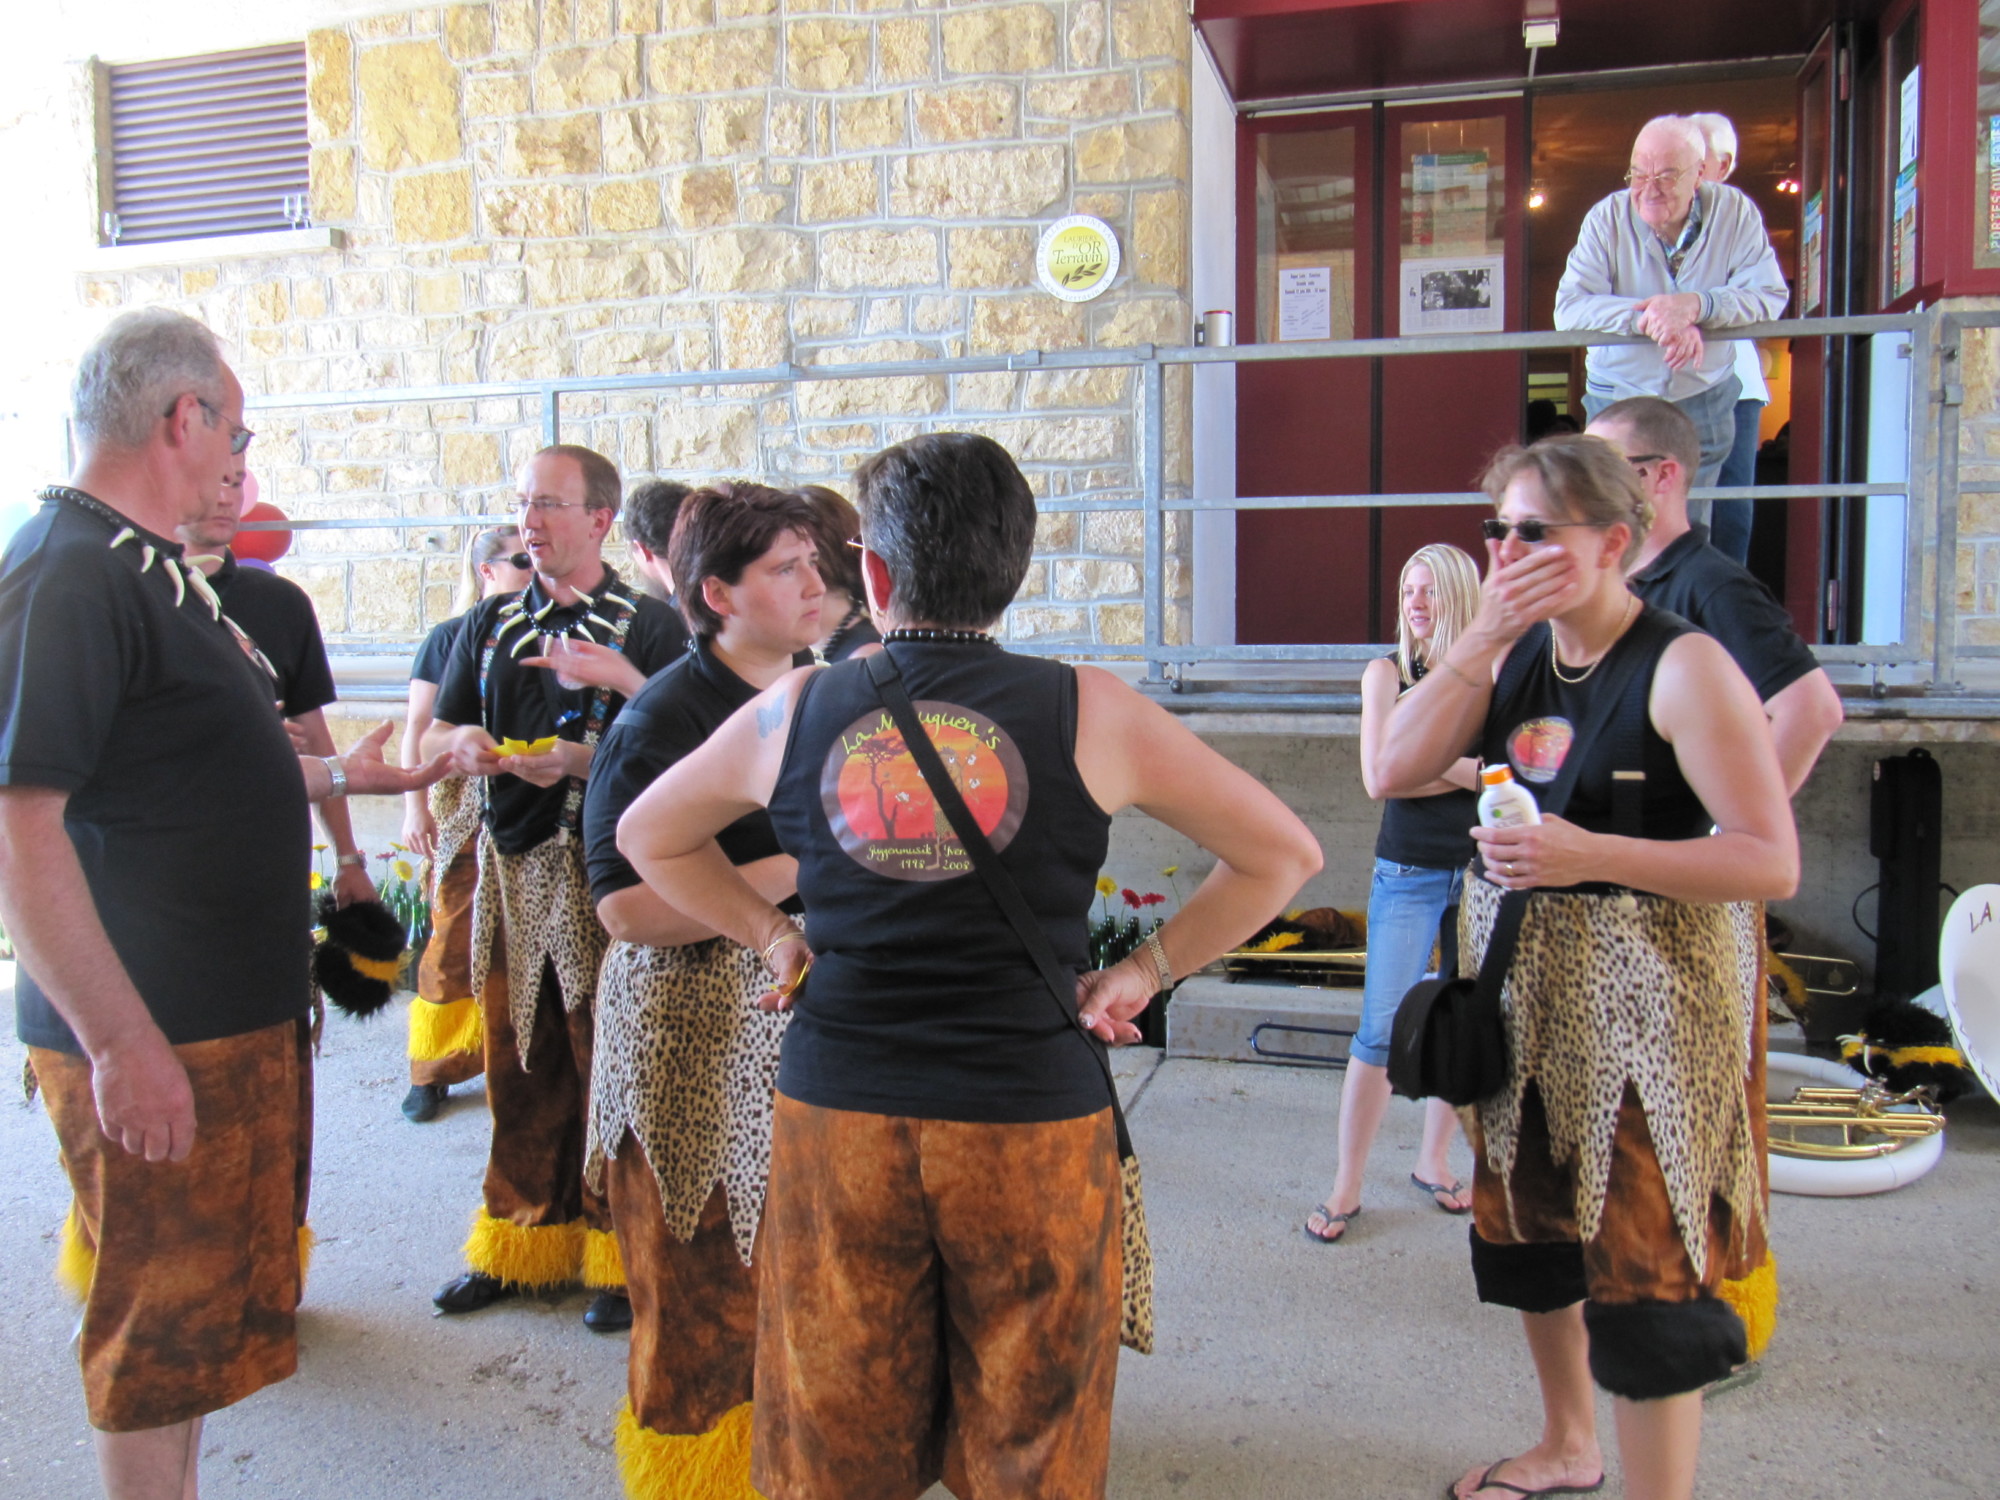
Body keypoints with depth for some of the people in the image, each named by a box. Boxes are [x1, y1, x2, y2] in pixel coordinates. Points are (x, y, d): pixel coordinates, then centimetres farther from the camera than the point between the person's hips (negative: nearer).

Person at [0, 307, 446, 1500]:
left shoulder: (153, 566, 13)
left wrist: (341, 775, 22)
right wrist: (119, 1041, -27)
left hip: (241, 1011, 10)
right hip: (157, 1040, -10)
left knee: (207, 1308, 21)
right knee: (161, 1327, 6)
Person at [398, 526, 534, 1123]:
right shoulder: (450, 637, 2)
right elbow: (417, 727, 0)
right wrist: (414, 805, -9)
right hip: (463, 807, -2)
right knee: (455, 939, 0)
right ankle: (432, 1072, 12)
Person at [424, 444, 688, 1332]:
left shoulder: (649, 625, -2)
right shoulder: (491, 624, 14)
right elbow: (434, 735, 15)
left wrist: (576, 759, -22)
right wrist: (463, 743, -7)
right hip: (509, 865, 5)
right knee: (518, 1066, 13)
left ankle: (619, 1253, 16)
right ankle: (520, 1242, 29)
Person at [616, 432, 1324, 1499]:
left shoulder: (793, 712, -1)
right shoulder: (1086, 711, -6)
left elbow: (645, 834, 16)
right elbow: (1283, 854, 1)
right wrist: (1144, 970, 5)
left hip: (834, 1114, 2)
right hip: (1033, 1121, -1)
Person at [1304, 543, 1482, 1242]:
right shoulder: (1387, 672, 1)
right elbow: (1379, 778, -9)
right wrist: (1469, 766, -9)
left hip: (1484, 871, 2)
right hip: (1409, 875, -2)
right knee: (1381, 1029, -5)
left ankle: (1434, 1161, 28)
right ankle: (1346, 1187, 5)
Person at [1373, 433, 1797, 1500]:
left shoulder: (1684, 666, -14)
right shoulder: (1515, 653, 6)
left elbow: (1772, 861, -19)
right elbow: (1398, 770, -5)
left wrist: (1591, 855, -27)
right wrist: (1481, 637, -13)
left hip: (1643, 995, -7)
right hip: (1518, 982, 7)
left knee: (1640, 1261, -2)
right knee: (1527, 1223, 20)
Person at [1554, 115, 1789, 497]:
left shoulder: (1735, 212, -6)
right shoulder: (1607, 218, -10)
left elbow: (1770, 295, -14)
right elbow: (1569, 309, -19)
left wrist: (1697, 305, -33)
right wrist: (1647, 316, -33)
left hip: (1706, 404, 1)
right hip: (1618, 401, -1)